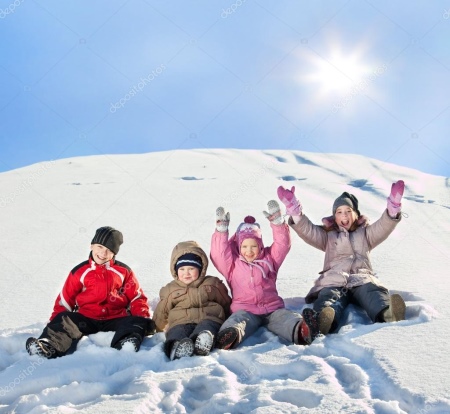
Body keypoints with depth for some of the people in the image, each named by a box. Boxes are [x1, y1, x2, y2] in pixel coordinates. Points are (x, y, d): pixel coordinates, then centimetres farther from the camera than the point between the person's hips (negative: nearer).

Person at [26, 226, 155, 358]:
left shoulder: (124, 271, 13)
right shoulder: (79, 272, 13)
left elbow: (137, 298, 12)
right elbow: (65, 301, 16)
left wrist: (143, 318, -6)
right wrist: (55, 322, 2)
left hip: (116, 319, 0)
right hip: (86, 320, 1)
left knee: (137, 322, -30)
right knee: (64, 320, -27)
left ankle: (126, 345, -62)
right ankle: (49, 346, -56)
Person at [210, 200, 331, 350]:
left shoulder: (269, 258, 21)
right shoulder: (233, 264, 16)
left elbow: (282, 245, 9)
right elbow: (219, 254, 1)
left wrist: (277, 222, -2)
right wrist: (221, 229, -7)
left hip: (272, 308, 2)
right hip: (245, 310, -1)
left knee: (286, 318, -32)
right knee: (238, 320, -37)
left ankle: (302, 331, -62)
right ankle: (229, 337, -68)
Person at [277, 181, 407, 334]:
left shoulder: (365, 233, 32)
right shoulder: (327, 235, 30)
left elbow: (383, 226, 12)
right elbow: (307, 230, 12)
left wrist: (393, 206, -8)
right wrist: (294, 210, -7)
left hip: (362, 278, 1)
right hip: (333, 280, -1)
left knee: (373, 292, -35)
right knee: (329, 297, -37)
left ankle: (387, 314, -67)